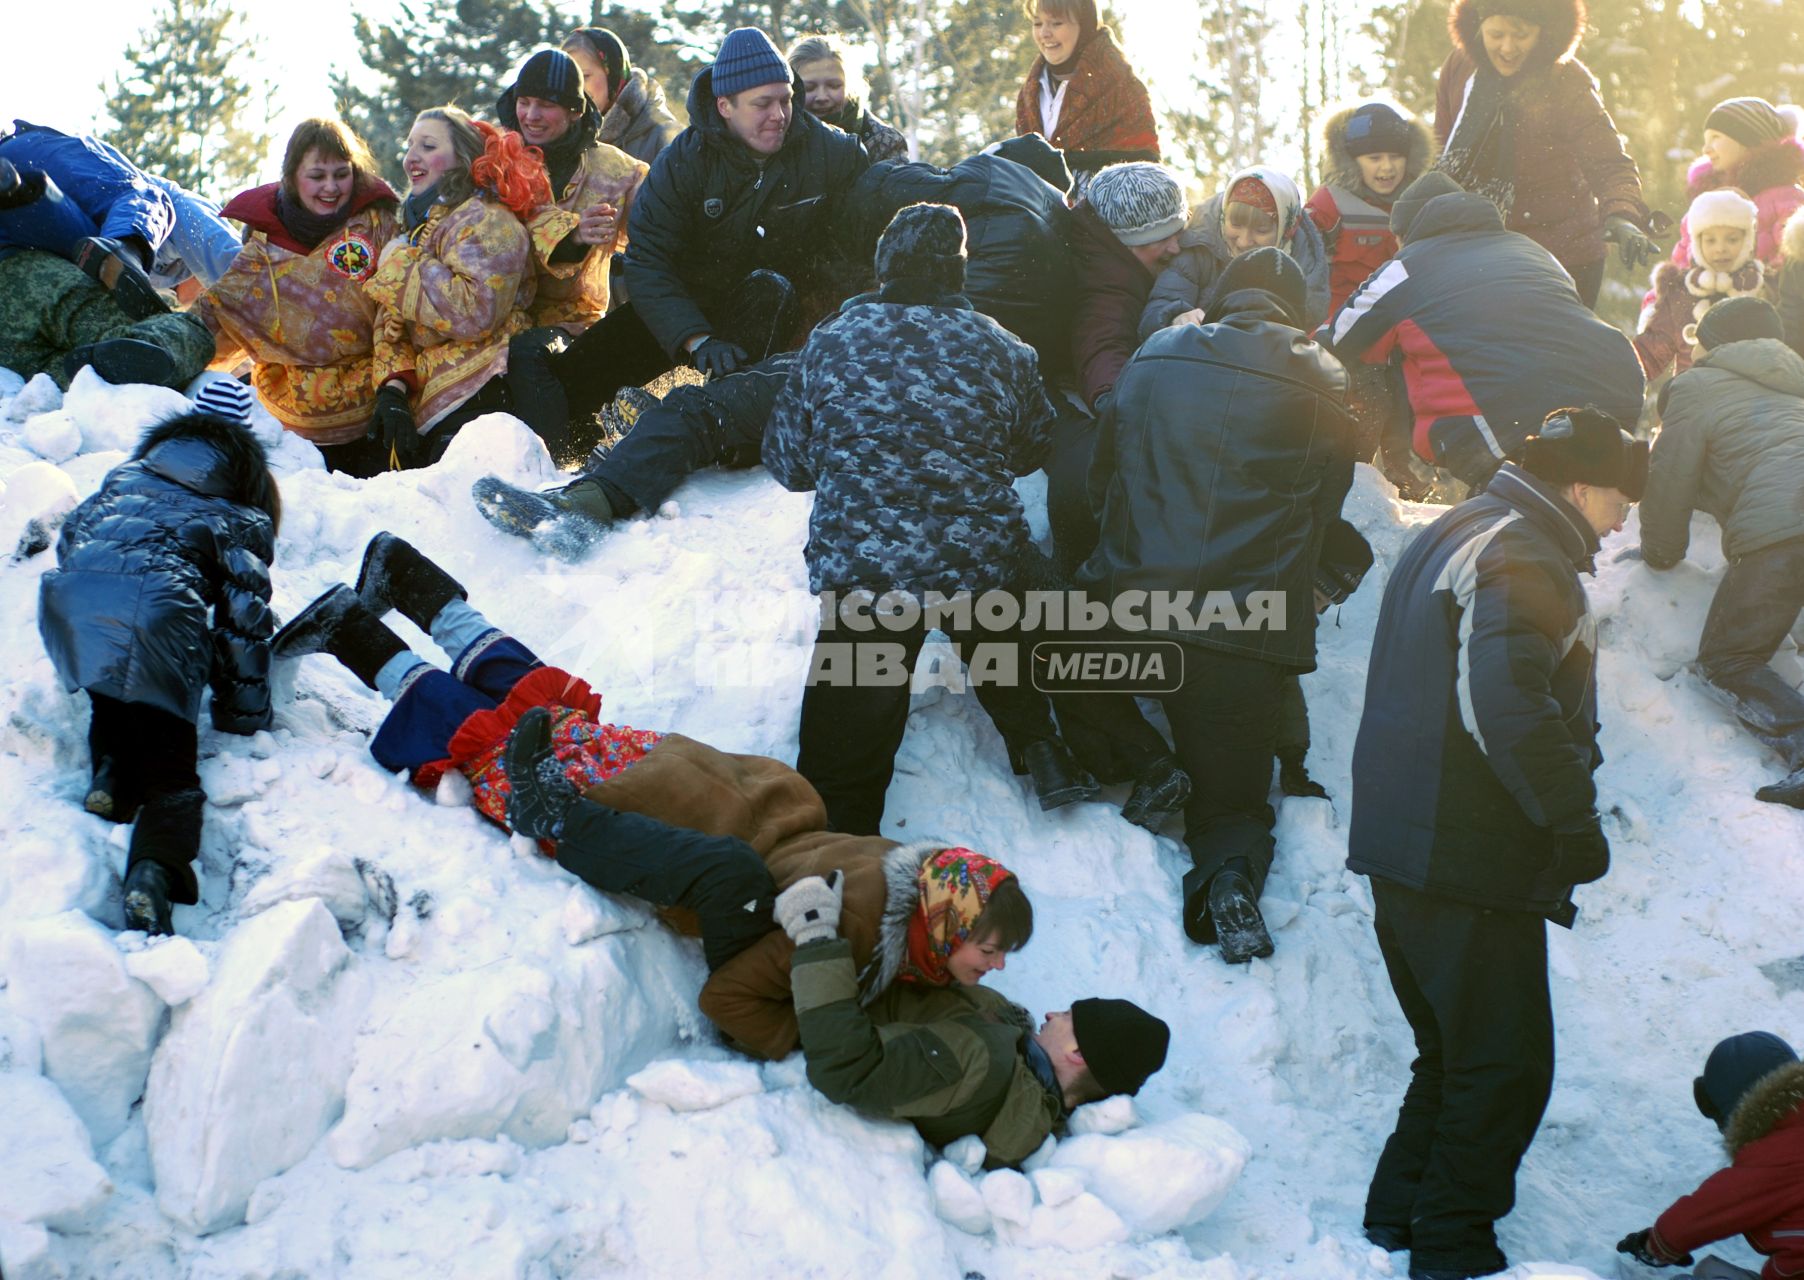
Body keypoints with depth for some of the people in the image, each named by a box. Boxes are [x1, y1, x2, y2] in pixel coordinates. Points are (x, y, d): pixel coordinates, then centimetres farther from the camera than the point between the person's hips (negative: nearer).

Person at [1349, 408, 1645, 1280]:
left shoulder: (1454, 535, 18)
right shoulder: (1521, 557, -15)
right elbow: (1508, 705, -29)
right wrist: (1574, 818, -20)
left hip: (1403, 847, 10)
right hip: (1472, 862, -10)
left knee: (1452, 1054, 22)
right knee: (1506, 1067, 3)